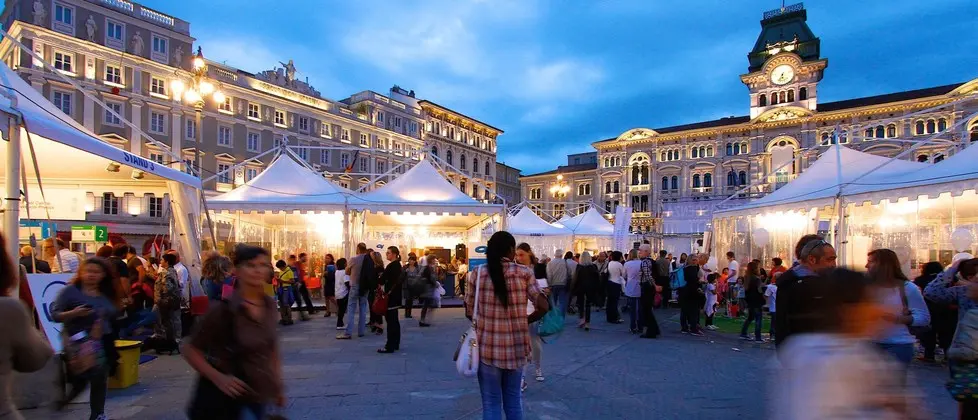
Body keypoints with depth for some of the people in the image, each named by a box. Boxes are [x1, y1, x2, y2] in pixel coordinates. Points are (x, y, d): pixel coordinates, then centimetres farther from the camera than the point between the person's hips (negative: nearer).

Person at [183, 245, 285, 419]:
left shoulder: (269, 305, -3)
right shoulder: (224, 310, -19)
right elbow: (190, 350, -11)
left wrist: (278, 383, 10)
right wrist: (218, 378, -22)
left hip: (260, 396, 6)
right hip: (230, 398, -5)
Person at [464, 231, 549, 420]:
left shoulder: (479, 273, -4)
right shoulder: (524, 273, -4)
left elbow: (469, 311, 1)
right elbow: (543, 306, -6)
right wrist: (525, 321, 10)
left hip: (488, 347, -1)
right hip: (515, 346, 1)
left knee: (491, 403, 11)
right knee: (513, 400, 20)